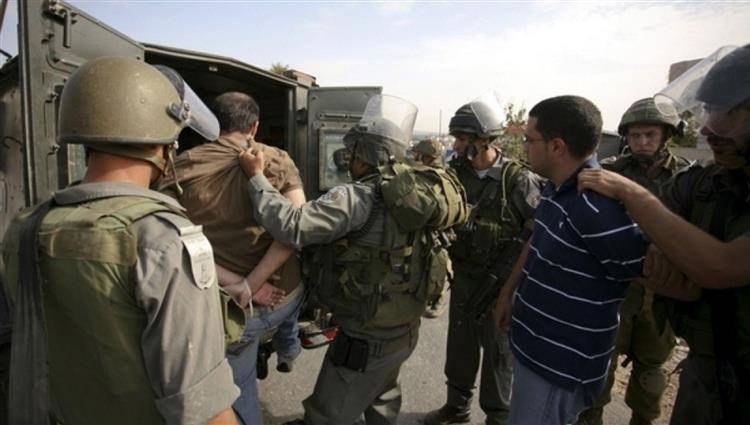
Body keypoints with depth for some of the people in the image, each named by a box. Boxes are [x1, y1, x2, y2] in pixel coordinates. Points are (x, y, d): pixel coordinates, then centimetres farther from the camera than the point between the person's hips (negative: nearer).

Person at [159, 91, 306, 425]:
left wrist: (237, 286, -16)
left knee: (240, 392, 21)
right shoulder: (278, 160, -6)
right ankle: (288, 350, 61)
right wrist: (253, 284, -18)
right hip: (287, 296, 2)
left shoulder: (184, 166, -6)